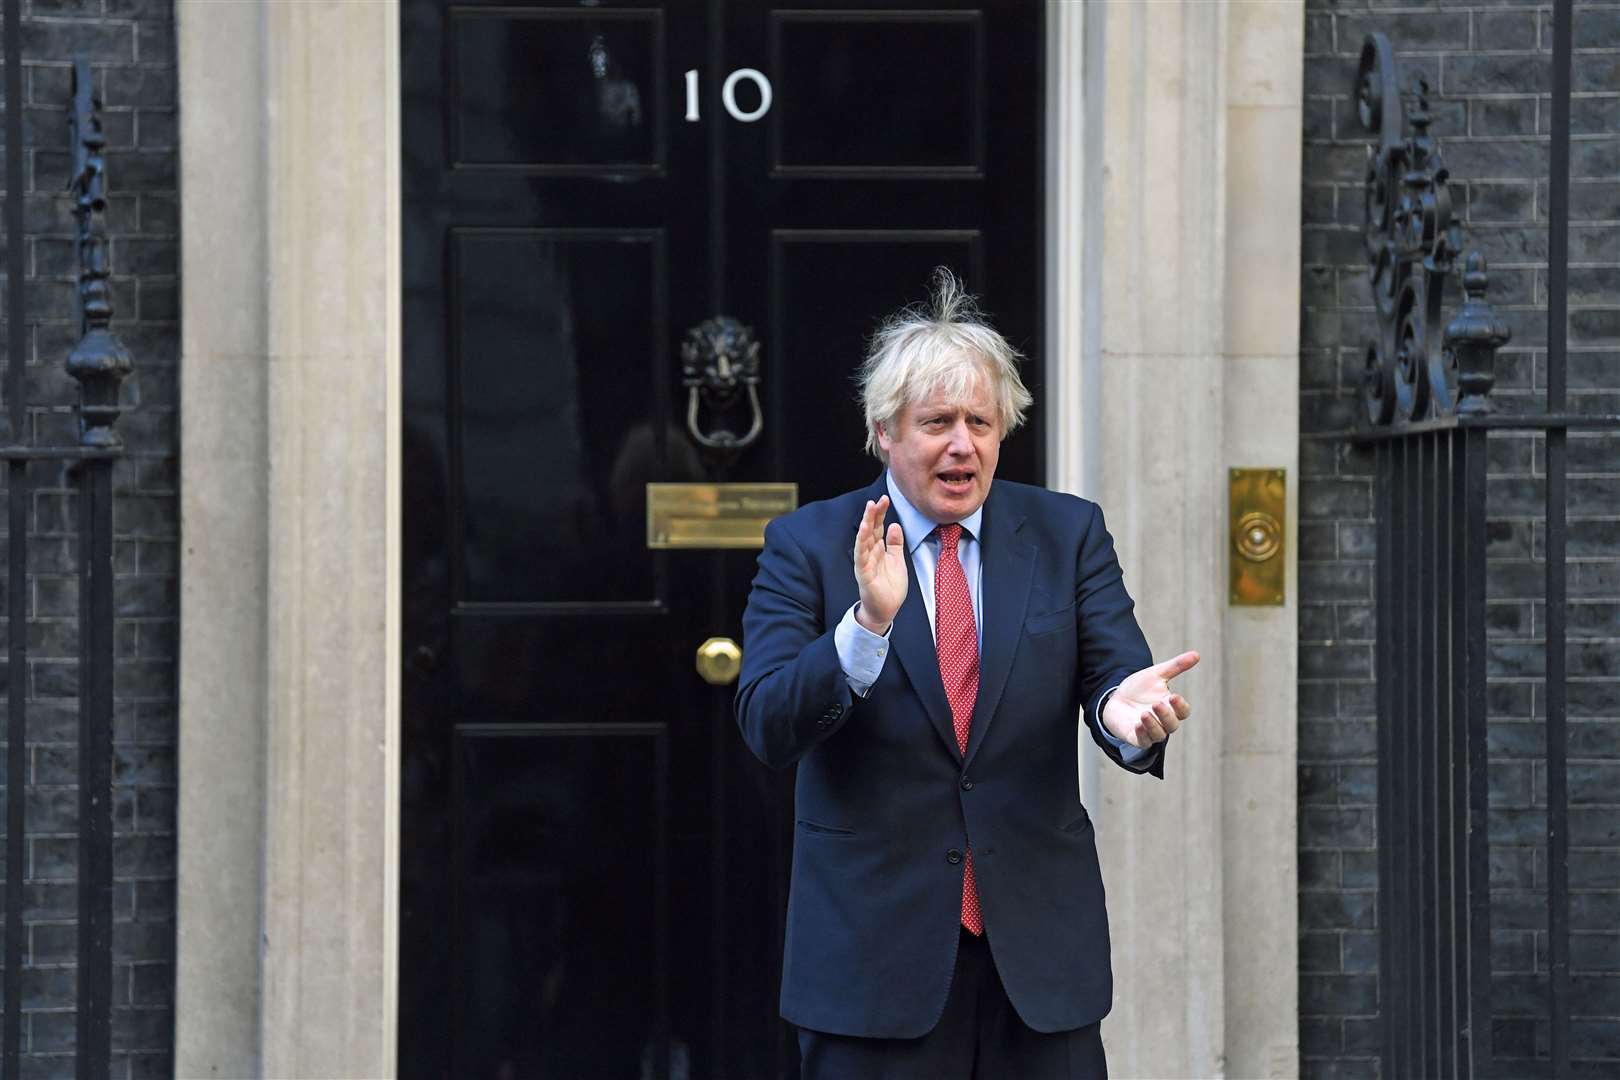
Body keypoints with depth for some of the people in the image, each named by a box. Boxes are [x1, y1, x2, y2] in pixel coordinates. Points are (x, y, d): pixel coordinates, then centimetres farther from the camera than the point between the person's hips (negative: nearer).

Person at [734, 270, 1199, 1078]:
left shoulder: (1068, 534, 6)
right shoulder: (808, 546, -1)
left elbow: (1116, 671, -5)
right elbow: (767, 729, -11)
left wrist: (1129, 712, -29)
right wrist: (867, 623, -27)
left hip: (1040, 946, 2)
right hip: (877, 950, -2)